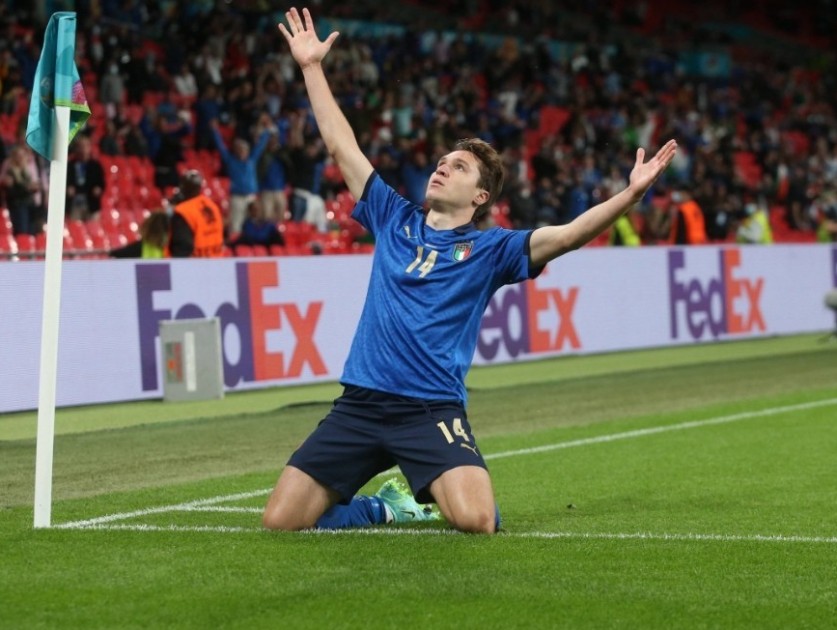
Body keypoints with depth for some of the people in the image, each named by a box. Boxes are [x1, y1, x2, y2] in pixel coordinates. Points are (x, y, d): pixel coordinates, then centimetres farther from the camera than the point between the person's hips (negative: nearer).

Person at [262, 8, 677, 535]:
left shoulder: (491, 249, 4)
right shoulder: (393, 219, 13)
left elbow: (565, 235, -10)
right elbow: (341, 146, 18)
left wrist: (631, 194, -24)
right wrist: (313, 66, 18)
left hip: (433, 410, -3)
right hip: (359, 403, 3)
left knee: (476, 521, -26)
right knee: (280, 522, -7)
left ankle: (416, 501, 12)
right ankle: (390, 508, 20)